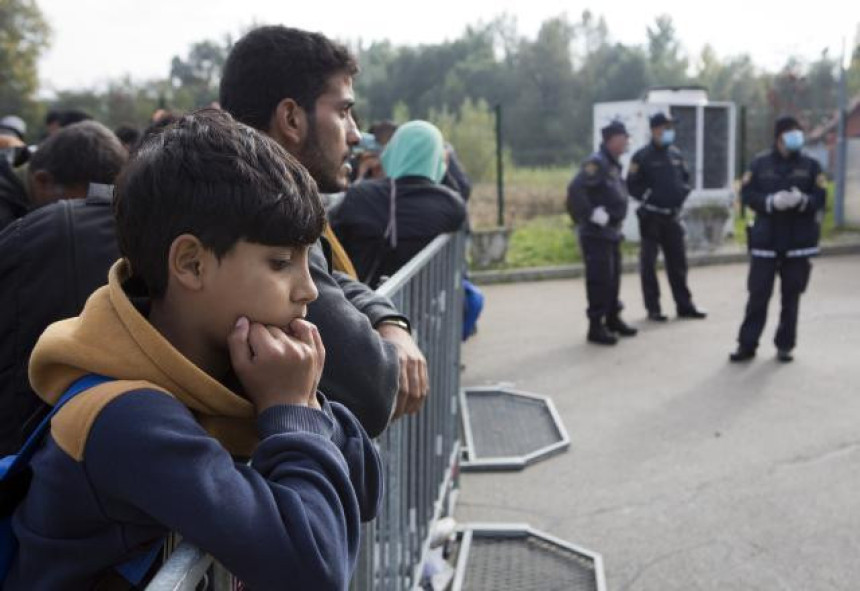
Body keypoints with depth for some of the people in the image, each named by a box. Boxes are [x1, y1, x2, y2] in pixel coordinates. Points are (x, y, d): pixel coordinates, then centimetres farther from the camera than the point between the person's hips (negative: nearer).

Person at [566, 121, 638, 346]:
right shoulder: (596, 162, -17)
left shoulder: (613, 164, 14)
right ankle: (596, 327, 1)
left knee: (613, 278, 18)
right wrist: (591, 214, -25)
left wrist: (617, 218, 16)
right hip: (596, 233, -10)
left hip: (611, 232, 10)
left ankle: (613, 319, 31)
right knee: (599, 280, -6)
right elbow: (575, 189, -29)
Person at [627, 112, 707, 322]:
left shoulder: (676, 154, 12)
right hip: (651, 217, -6)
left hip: (672, 216, 6)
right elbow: (632, 185, -7)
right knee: (649, 263, 0)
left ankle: (684, 305, 20)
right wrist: (647, 197, -13)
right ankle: (653, 308, 8)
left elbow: (685, 178, 22)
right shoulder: (642, 157, -6)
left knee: (678, 261, 11)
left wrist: (682, 194, 6)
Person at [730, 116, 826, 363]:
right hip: (765, 240, -1)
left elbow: (820, 197, 0)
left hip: (799, 241, 1)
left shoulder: (810, 165, 5)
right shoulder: (760, 163, 3)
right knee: (758, 294, 1)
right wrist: (771, 202, -19)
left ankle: (785, 345, 18)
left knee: (791, 296, 7)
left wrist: (802, 200, -21)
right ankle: (747, 344, 10)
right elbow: (747, 194, -2)